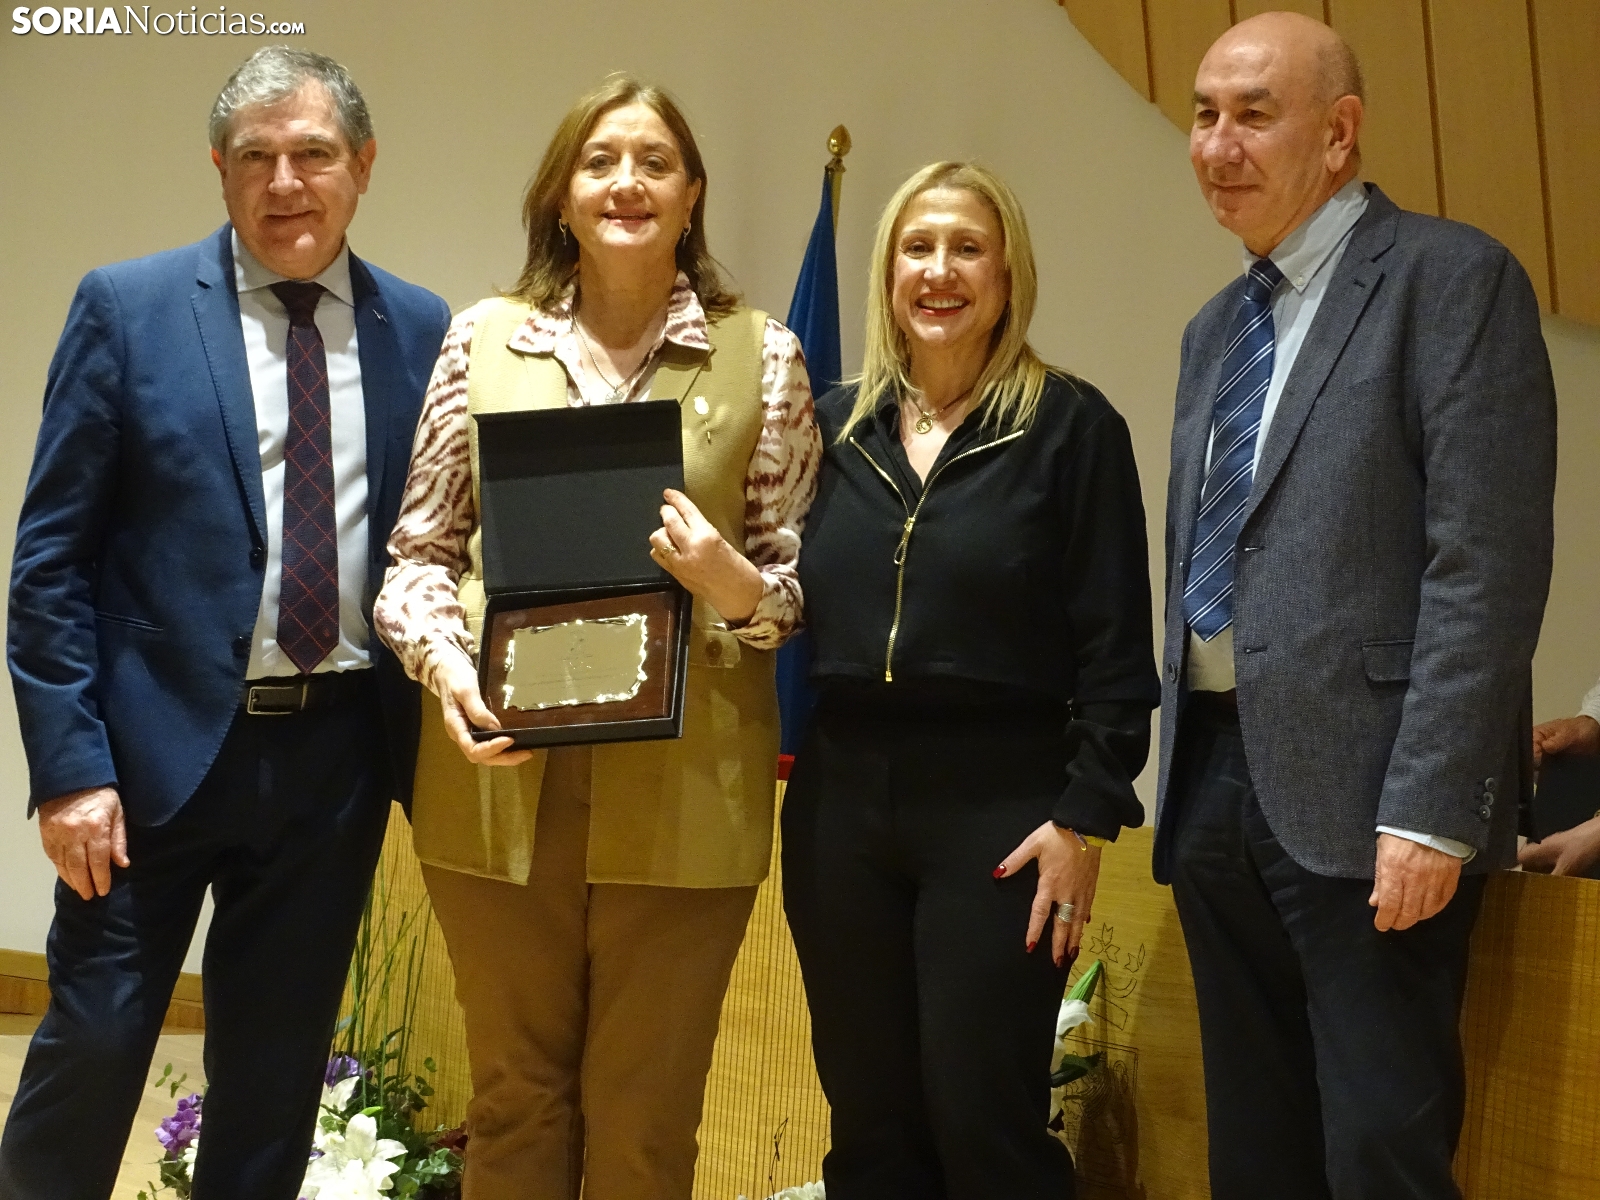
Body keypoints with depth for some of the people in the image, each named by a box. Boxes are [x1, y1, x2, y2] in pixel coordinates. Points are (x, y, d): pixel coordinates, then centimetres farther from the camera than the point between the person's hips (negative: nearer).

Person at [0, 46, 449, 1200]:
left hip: (340, 752, 2)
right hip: (164, 742, -2)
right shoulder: (128, 308, -3)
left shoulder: (421, 330, 4)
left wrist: (433, 737, -1)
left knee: (277, 1070, 14)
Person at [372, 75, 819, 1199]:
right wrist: (446, 664, -10)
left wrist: (733, 581, -17)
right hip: (501, 776, 1)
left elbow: (802, 576, 5)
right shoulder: (484, 337, 7)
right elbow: (420, 548, 9)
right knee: (516, 1100, 14)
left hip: (682, 793, -1)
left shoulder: (762, 354, 3)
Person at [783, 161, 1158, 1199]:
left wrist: (1086, 817, -10)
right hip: (840, 797, 4)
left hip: (1000, 804, -4)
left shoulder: (1071, 425, -3)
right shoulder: (836, 425, 10)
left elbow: (1115, 644, -6)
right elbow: (797, 608, 14)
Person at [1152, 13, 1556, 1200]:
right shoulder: (1215, 329, 19)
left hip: (1361, 787, -7)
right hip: (1219, 775, 7)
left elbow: (1488, 563, -14)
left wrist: (1431, 806, -20)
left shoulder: (1451, 277, -5)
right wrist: (1183, 774, 15)